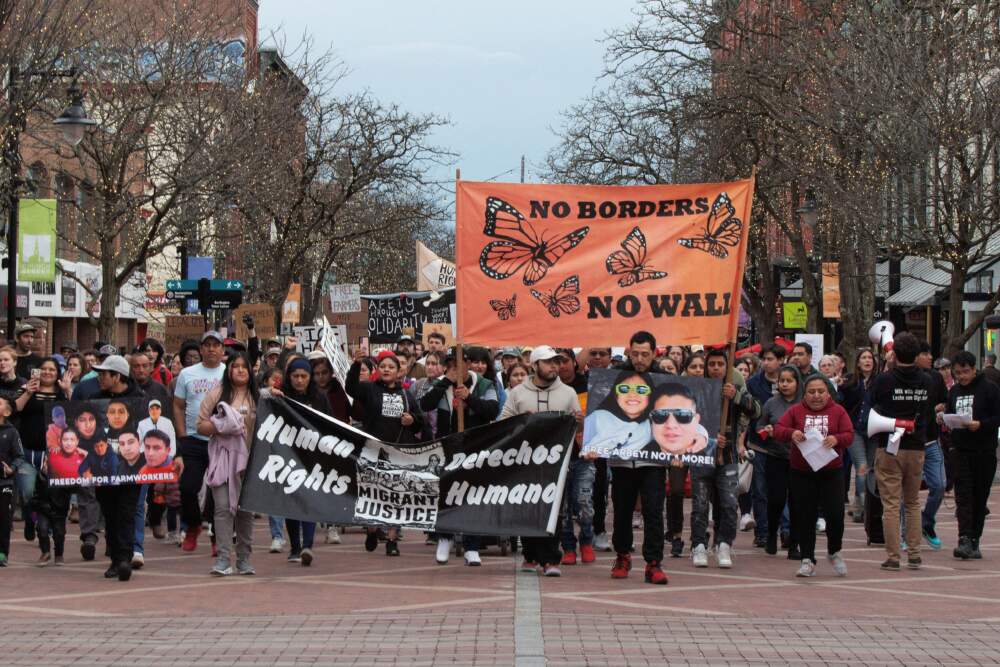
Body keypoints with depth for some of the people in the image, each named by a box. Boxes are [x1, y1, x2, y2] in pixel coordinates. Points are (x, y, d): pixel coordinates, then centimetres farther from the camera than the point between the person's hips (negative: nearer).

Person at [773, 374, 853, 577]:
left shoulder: (838, 411, 5)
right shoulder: (795, 411, 5)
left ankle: (834, 552, 20)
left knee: (835, 513, -6)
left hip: (831, 472, -1)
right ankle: (808, 560, 10)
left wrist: (837, 439, -25)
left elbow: (850, 435, -3)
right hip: (801, 474, 1)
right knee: (805, 517, 1)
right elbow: (778, 430, -4)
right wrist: (791, 434, -26)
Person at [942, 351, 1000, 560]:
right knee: (963, 496, -7)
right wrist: (943, 415, -2)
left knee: (980, 497, 4)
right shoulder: (954, 392, 14)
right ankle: (965, 540, -14)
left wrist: (981, 424, -22)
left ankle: (974, 541, 11)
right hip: (961, 450, 4)